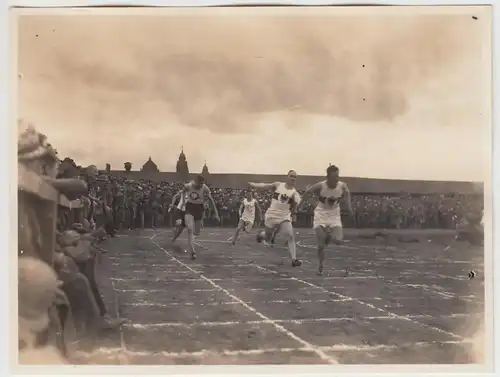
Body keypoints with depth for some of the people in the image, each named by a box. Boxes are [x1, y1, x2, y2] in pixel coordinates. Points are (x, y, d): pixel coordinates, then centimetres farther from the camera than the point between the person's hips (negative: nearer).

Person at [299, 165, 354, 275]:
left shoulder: (342, 186, -15)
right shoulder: (320, 186, -20)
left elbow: (347, 194, 10)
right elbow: (307, 191, -1)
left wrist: (349, 206, 0)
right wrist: (300, 203, 6)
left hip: (334, 216, 2)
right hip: (321, 215, -2)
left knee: (338, 240, -19)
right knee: (321, 245, -4)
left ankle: (328, 235, 16)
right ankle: (321, 265, 19)